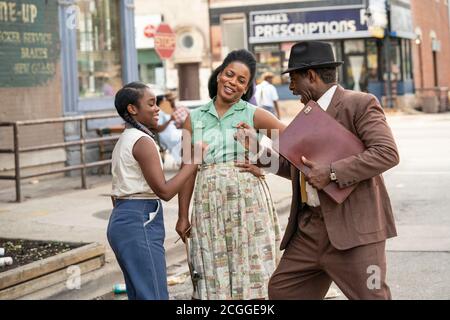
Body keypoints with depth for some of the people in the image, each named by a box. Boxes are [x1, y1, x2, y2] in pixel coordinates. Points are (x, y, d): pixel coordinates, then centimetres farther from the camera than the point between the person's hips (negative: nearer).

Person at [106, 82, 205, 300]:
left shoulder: (124, 140, 15)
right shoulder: (142, 141, -13)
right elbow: (165, 191, -16)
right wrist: (194, 161, -11)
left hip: (121, 219, 10)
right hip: (140, 222, -10)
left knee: (139, 295, 14)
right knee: (154, 296, -8)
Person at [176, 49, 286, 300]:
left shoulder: (254, 115, 3)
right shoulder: (194, 119, 10)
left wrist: (264, 167, -7)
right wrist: (183, 215, 7)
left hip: (249, 200, -2)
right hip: (209, 203, 2)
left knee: (252, 274, 0)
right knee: (216, 277, 5)